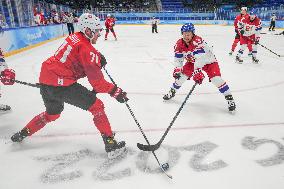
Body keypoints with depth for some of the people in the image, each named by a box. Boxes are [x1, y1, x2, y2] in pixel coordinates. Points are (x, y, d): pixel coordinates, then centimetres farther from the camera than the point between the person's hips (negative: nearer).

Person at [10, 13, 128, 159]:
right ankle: (111, 145, -2)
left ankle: (22, 134, 46)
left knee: (52, 114, 31)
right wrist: (115, 91, -10)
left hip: (45, 79, 9)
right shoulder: (87, 49, -14)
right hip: (61, 84, -9)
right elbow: (97, 81, -16)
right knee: (97, 106, -2)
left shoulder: (74, 37, 11)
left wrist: (98, 56, 12)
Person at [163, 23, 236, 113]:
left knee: (216, 78, -21)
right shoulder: (179, 44, -14)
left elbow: (200, 58, -46)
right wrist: (177, 69, -21)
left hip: (208, 61, -5)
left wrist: (197, 71, -55)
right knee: (182, 74, -5)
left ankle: (230, 99, -9)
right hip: (192, 61, 5)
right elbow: (178, 59, -7)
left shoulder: (197, 41, -35)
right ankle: (172, 91, 19)